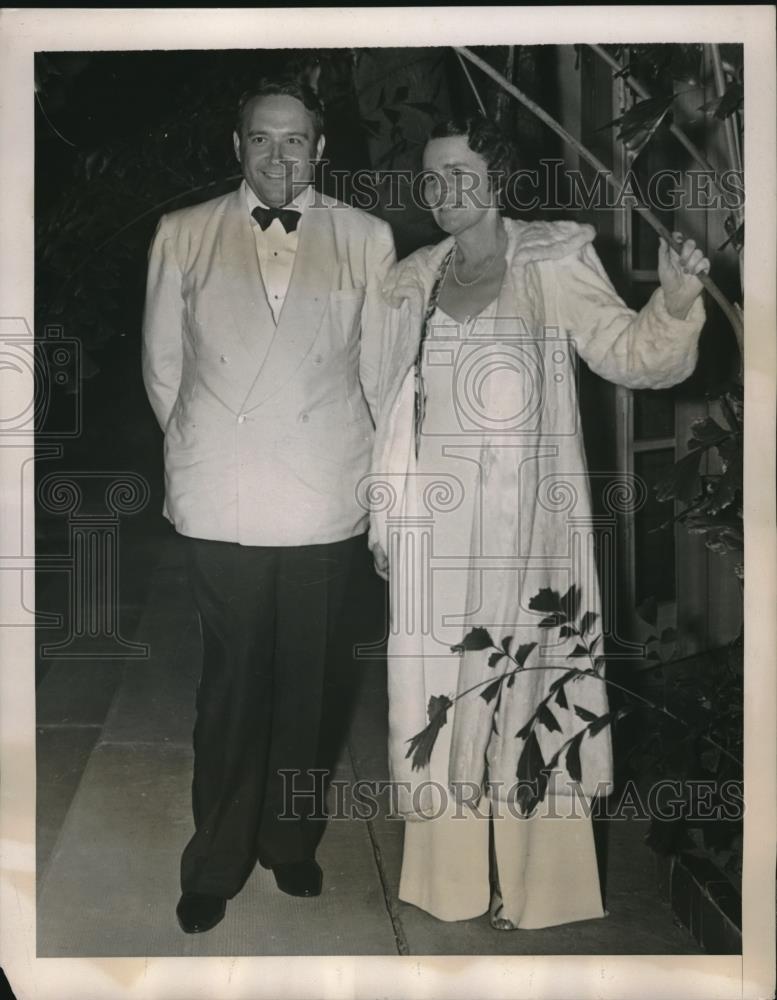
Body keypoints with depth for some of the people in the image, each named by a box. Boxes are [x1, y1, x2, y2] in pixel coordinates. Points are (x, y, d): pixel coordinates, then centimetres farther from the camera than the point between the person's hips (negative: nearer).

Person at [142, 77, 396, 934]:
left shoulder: (366, 239, 3)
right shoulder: (182, 235, 3)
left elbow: (379, 370, 7)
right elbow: (162, 366, 9)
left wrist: (370, 470, 11)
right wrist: (201, 452, 13)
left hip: (324, 501, 1)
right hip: (221, 503, 0)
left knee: (302, 683, 11)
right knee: (230, 686, 7)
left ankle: (289, 841, 32)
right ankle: (216, 862, 25)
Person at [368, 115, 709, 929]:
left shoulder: (555, 263, 0)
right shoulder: (410, 281, 11)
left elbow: (629, 355, -7)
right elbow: (391, 404, 13)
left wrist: (675, 301, -26)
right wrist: (383, 513, 11)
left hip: (524, 516, -4)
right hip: (434, 518, 4)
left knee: (525, 679, 2)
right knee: (438, 683, 9)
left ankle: (532, 881, 18)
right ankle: (451, 871, 25)